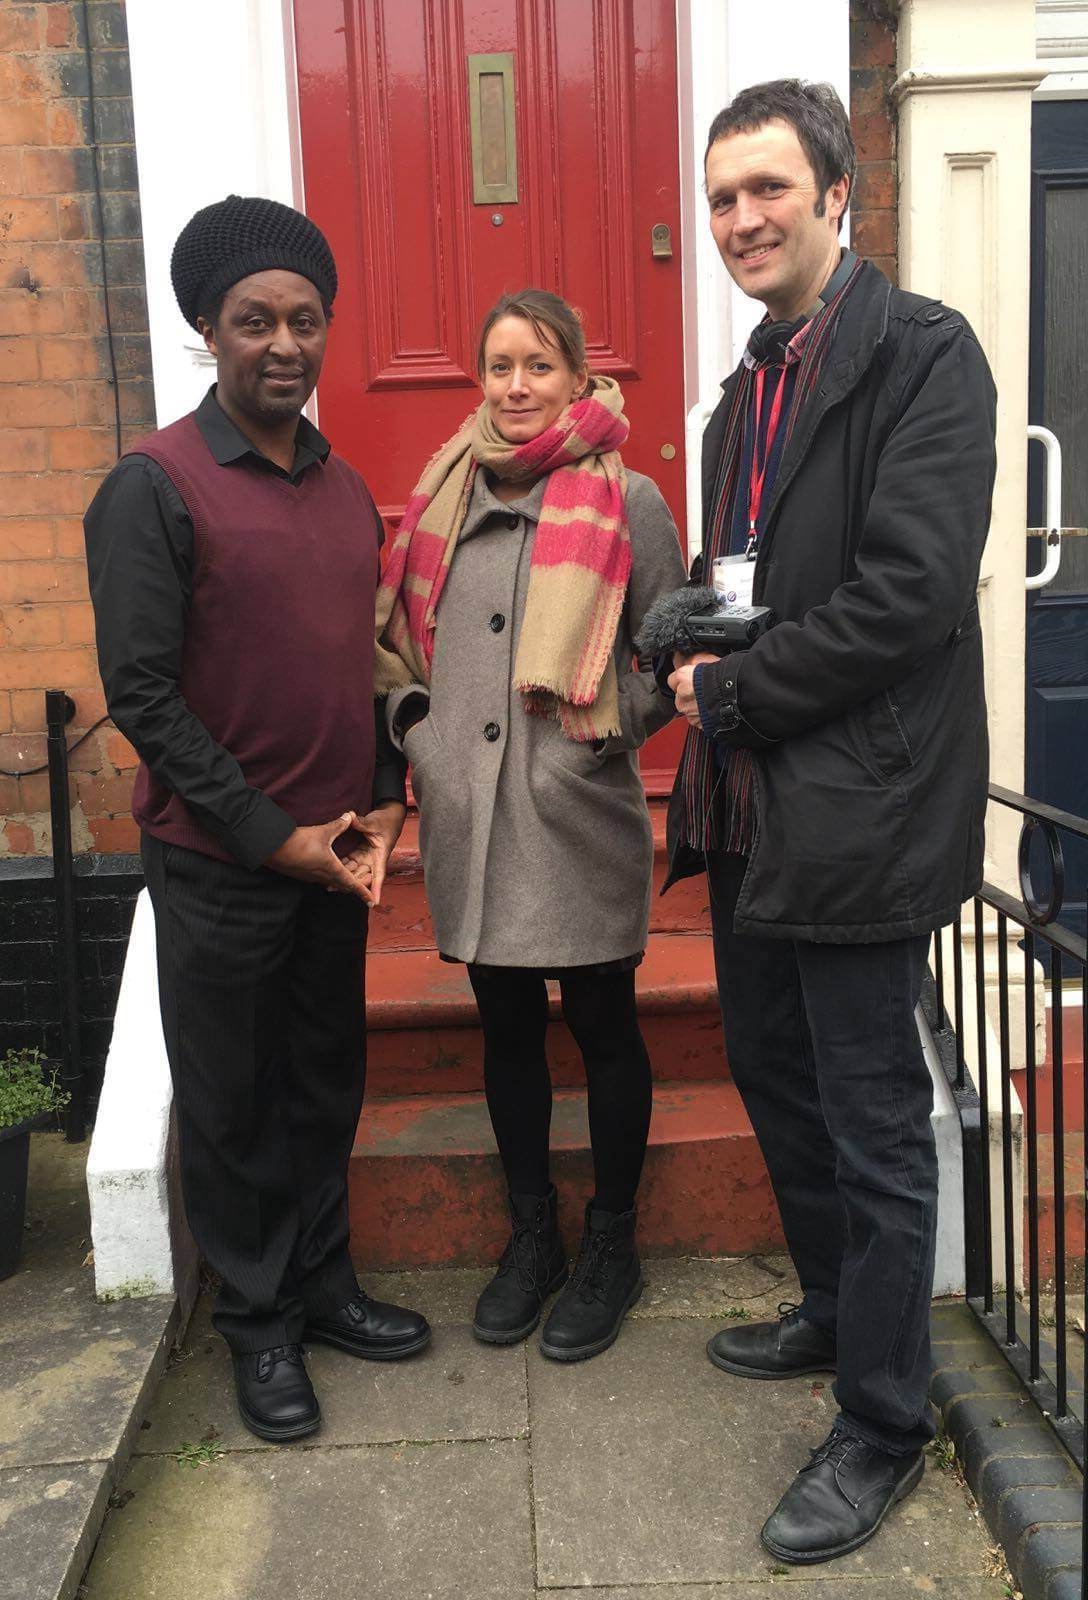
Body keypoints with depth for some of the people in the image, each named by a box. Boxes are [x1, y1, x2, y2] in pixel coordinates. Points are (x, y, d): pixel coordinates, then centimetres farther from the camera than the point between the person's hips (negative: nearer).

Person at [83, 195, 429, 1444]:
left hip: (336, 853, 6)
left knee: (327, 1082, 16)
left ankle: (321, 1281, 35)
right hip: (216, 862, -5)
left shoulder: (345, 487, 8)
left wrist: (381, 802, 1)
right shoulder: (154, 487, -11)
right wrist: (273, 834, -15)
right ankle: (258, 1320, 27)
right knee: (231, 1102, 9)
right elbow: (142, 694, -14)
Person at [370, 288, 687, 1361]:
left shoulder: (626, 501, -2)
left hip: (578, 818, -4)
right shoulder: (445, 496, 10)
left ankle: (610, 1247, 27)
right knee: (507, 1027, 15)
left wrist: (605, 728, -12)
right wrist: (413, 722, 3)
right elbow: (400, 638, 18)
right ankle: (532, 1236, 33)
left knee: (603, 1028, 8)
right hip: (469, 817, 4)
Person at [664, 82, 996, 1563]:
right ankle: (835, 1312, 44)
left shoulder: (923, 353, -11)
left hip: (859, 813, -8)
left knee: (874, 1126, 4)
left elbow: (909, 591, -21)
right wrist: (694, 649, -1)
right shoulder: (749, 385, 15)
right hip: (750, 808, 9)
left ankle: (883, 1425, 23)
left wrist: (735, 693, -13)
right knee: (775, 1077, 21)